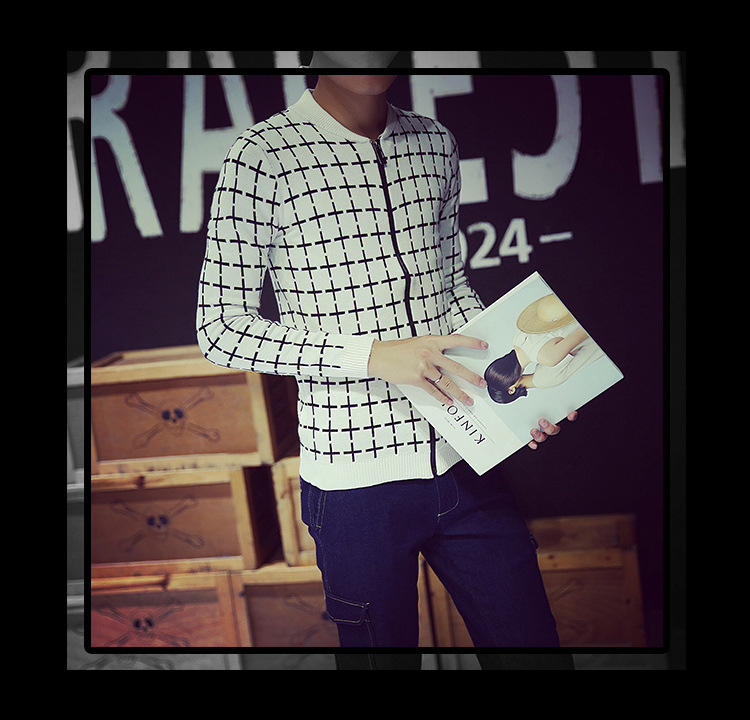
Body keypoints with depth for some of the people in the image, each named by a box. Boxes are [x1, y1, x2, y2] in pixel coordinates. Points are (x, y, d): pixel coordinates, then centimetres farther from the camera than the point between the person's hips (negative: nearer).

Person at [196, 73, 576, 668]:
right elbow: (221, 328, -10)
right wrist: (373, 355, -19)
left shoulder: (435, 143, 7)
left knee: (533, 641, 11)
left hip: (464, 464, 5)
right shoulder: (262, 158, -11)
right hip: (359, 480, -4)